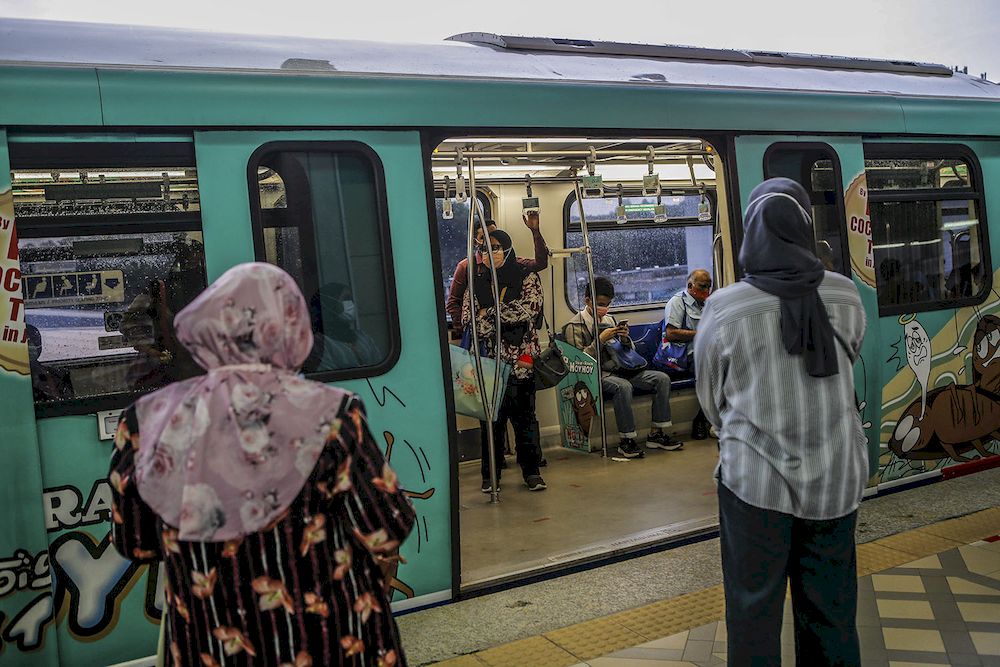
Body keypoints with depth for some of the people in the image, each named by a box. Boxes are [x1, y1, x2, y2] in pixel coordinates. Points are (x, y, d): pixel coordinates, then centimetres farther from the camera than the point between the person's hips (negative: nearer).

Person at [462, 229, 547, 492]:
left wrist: (489, 314, -10)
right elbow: (468, 319, 5)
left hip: (520, 359, -2)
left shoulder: (527, 278, 2)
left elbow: (529, 308, -13)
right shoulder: (476, 282, 10)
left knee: (524, 414, 2)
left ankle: (531, 471, 13)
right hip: (488, 360, 2)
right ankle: (491, 474, 14)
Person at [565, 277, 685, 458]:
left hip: (619, 370, 7)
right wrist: (601, 340, -15)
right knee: (623, 386, -37)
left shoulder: (611, 320, 18)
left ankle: (656, 434, -7)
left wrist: (625, 339, -2)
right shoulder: (575, 326, -1)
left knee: (662, 378, -10)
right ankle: (626, 440, -26)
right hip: (596, 375, -7)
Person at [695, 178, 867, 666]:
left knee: (754, 612, 11)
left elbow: (711, 395, 0)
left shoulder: (723, 309, -13)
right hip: (835, 479, 3)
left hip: (755, 479, -2)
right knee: (830, 612, 17)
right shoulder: (846, 296, -7)